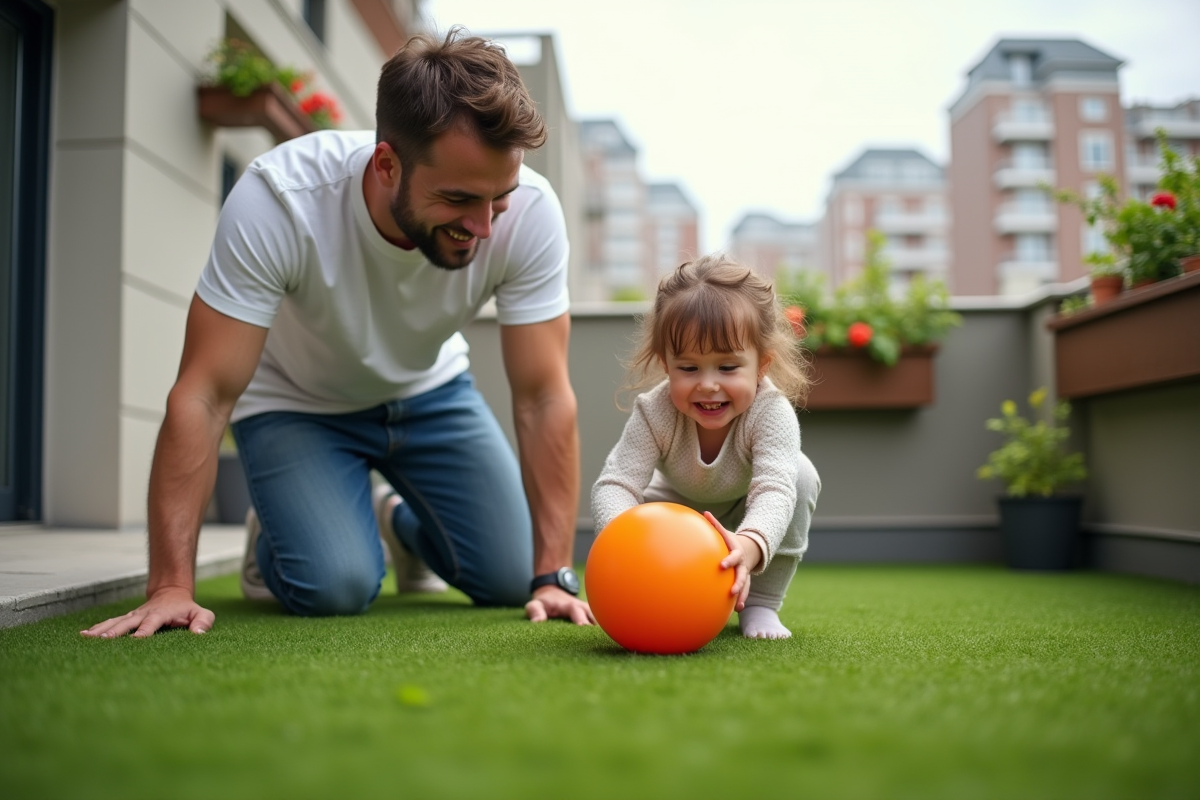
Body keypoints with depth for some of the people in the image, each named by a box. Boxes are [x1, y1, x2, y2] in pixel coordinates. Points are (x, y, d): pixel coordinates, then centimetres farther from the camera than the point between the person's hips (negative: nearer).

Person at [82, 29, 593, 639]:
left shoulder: (528, 209, -30)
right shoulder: (278, 200, -36)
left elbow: (543, 396, -25)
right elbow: (203, 396, -32)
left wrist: (553, 577, -27)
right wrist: (170, 587, -33)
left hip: (427, 390, 3)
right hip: (296, 401, -2)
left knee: (512, 579, -6)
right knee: (335, 586, -23)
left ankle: (405, 524, 27)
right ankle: (272, 537, 14)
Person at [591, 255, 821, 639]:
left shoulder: (772, 413, -37)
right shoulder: (654, 413, -33)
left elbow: (775, 491, -50)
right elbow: (615, 483, -39)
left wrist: (751, 545, -73)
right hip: (680, 507, 2)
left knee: (801, 474, -30)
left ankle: (760, 605, -14)